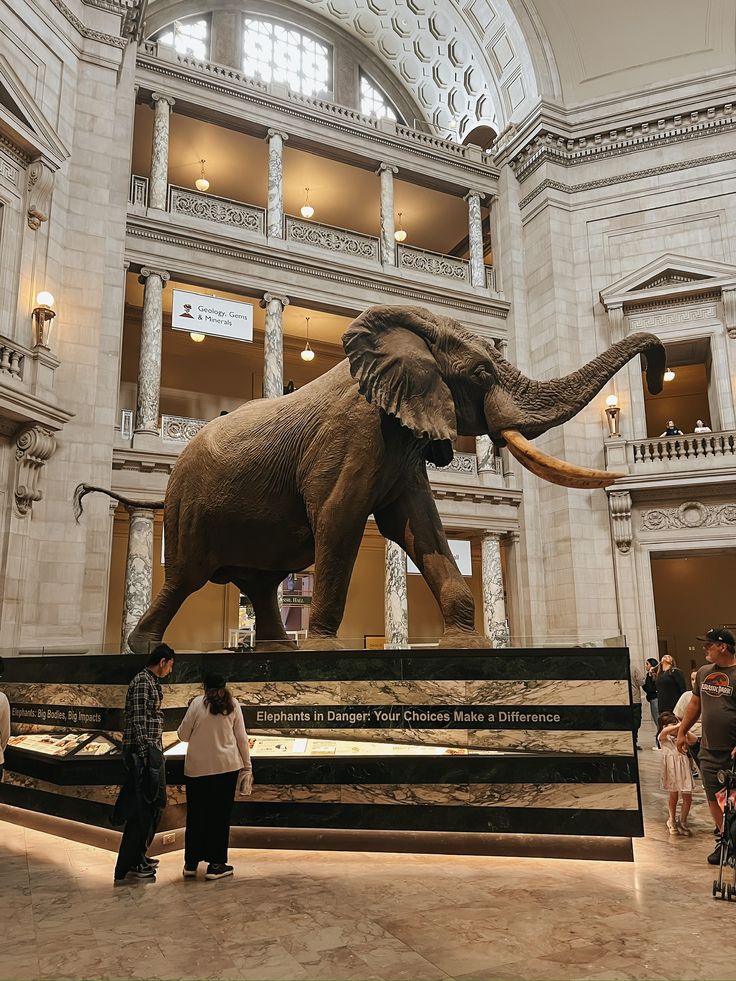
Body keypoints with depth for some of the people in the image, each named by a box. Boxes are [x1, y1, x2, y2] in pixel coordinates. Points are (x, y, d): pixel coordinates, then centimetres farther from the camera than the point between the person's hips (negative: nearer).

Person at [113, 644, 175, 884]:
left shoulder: (152, 682, 16)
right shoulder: (142, 682, -14)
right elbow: (138, 720, -20)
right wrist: (144, 753, -21)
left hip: (152, 749, 10)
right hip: (142, 750, -10)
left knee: (152, 804, 17)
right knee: (141, 807, -6)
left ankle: (139, 856, 28)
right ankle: (129, 865, 1)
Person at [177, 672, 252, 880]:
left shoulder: (197, 703, -2)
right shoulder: (232, 705, 1)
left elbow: (183, 735, 3)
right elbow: (241, 738, 2)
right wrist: (247, 765, 9)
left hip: (196, 767, 0)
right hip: (226, 766, 0)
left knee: (196, 814, 13)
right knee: (220, 814, 8)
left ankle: (191, 863, 22)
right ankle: (216, 864, 11)